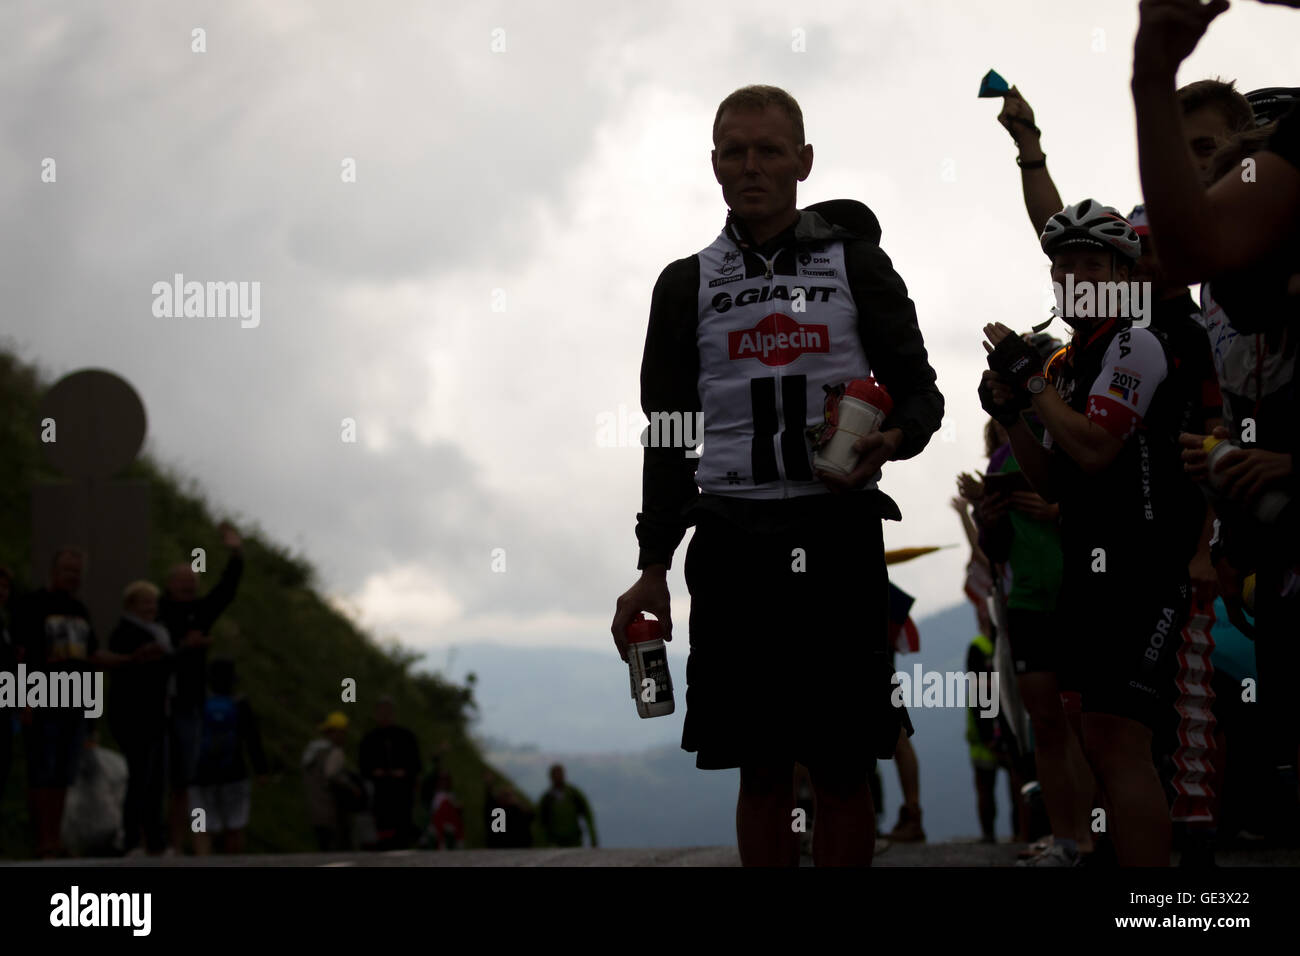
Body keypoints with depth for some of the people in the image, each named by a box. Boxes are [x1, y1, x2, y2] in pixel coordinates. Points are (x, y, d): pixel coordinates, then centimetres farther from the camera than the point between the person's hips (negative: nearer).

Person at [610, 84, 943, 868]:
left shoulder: (856, 265, 8)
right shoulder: (687, 286, 11)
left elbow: (920, 392, 8)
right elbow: (667, 440, 12)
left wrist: (889, 441, -15)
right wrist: (653, 568, 6)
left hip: (837, 536, -1)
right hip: (734, 538, 1)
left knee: (843, 768, -3)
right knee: (762, 771, 1)